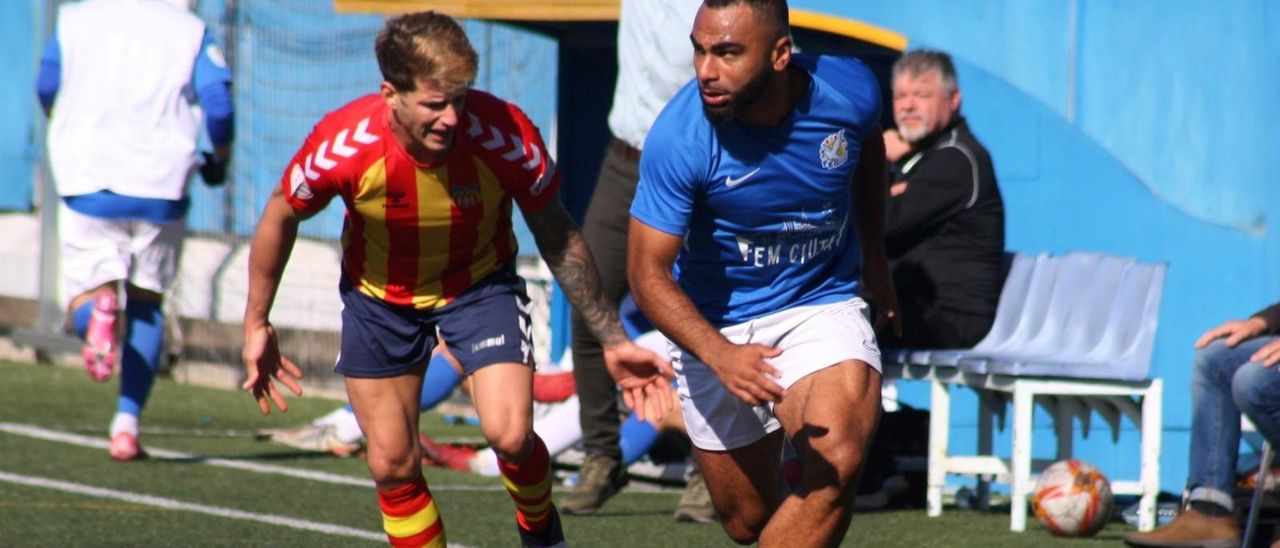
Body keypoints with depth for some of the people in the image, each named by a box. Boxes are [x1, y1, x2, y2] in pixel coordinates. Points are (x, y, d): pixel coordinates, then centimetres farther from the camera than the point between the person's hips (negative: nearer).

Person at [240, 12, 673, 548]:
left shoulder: (505, 135, -30)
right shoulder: (343, 143, -30)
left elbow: (558, 237, -12)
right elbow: (280, 218, -8)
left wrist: (612, 339, -7)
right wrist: (256, 323, 0)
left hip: (480, 284, -1)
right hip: (379, 297, 1)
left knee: (510, 434, -18)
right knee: (392, 464, 2)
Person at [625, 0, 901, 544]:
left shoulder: (848, 91, -17)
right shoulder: (679, 137, -26)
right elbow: (648, 271, -22)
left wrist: (873, 252, 23)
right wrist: (719, 355, -39)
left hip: (822, 303, 0)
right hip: (716, 328, 0)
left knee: (836, 467, -27)